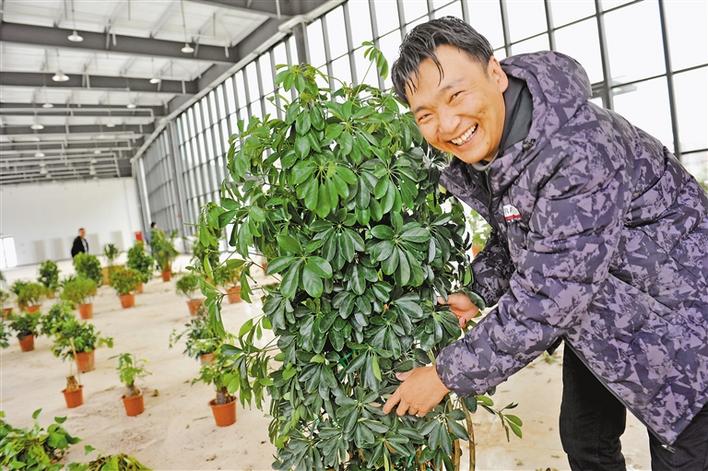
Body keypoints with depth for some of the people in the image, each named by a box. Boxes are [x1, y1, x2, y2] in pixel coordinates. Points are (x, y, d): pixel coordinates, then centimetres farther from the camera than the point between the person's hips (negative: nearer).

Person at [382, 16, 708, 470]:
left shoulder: (580, 152, -37)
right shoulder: (480, 146, -10)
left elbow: (546, 300, -36)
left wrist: (445, 375, -26)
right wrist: (479, 294, -6)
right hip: (596, 317, 7)